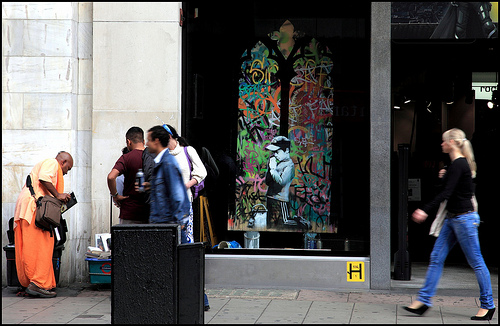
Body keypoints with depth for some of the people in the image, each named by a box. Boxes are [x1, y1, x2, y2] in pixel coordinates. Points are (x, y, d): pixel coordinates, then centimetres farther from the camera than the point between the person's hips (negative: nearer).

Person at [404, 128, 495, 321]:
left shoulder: (459, 164, -16)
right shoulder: (457, 164, 13)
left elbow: (447, 193, -25)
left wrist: (425, 210, -29)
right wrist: (446, 177, 13)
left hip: (464, 218, -10)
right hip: (453, 218, 10)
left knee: (476, 262, -1)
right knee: (436, 258, 7)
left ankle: (487, 305, 7)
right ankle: (424, 300, 8)